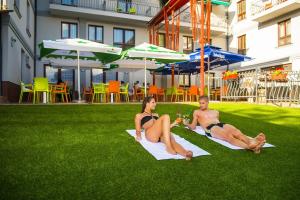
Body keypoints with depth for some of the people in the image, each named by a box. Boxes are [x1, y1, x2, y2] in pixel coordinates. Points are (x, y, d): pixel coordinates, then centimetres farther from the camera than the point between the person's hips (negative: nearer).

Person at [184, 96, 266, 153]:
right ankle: (250, 147, -67)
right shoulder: (197, 112, 25)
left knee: (237, 132, -32)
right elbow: (193, 127, 20)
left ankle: (253, 140, -63)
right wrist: (187, 124, 2)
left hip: (221, 124, 6)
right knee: (228, 136, -39)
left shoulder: (215, 112, 36)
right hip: (210, 128, -5)